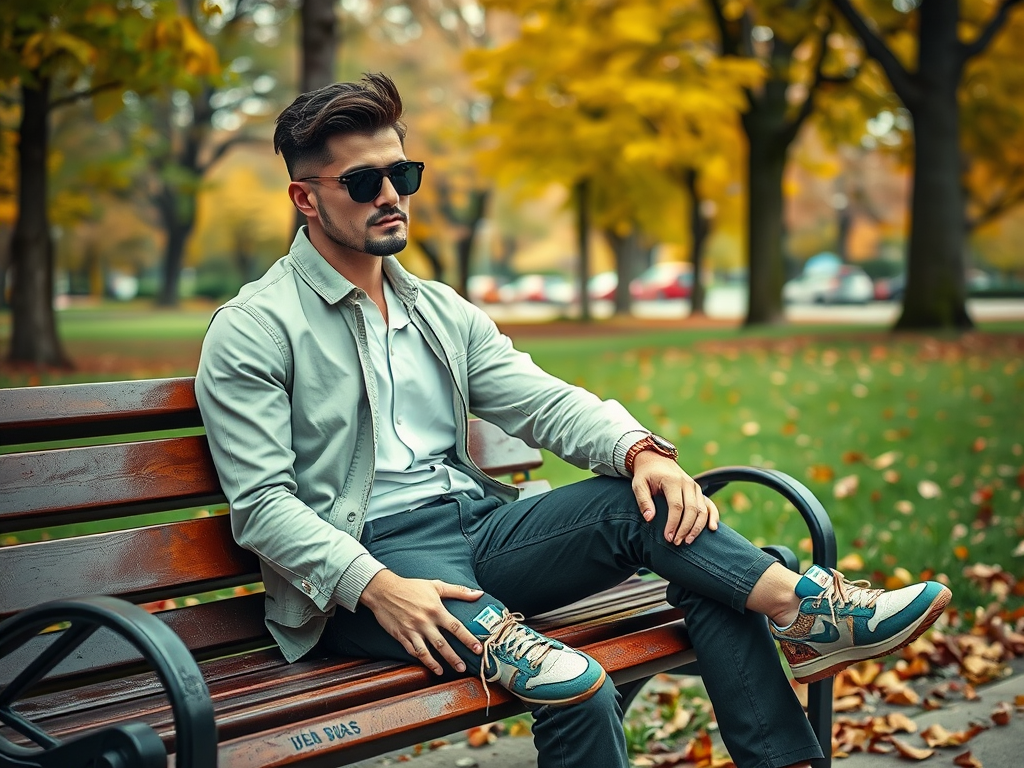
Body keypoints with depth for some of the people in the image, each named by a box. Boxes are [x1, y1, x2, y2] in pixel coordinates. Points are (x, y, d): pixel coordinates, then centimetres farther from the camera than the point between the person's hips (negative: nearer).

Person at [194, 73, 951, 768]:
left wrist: (642, 450, -15)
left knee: (665, 511, -18)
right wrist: (377, 587, -25)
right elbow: (261, 502, -10)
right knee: (578, 689, -32)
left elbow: (543, 402, 6)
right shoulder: (252, 331, -2)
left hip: (477, 525, 6)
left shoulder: (441, 311, 17)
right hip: (367, 560, -6)